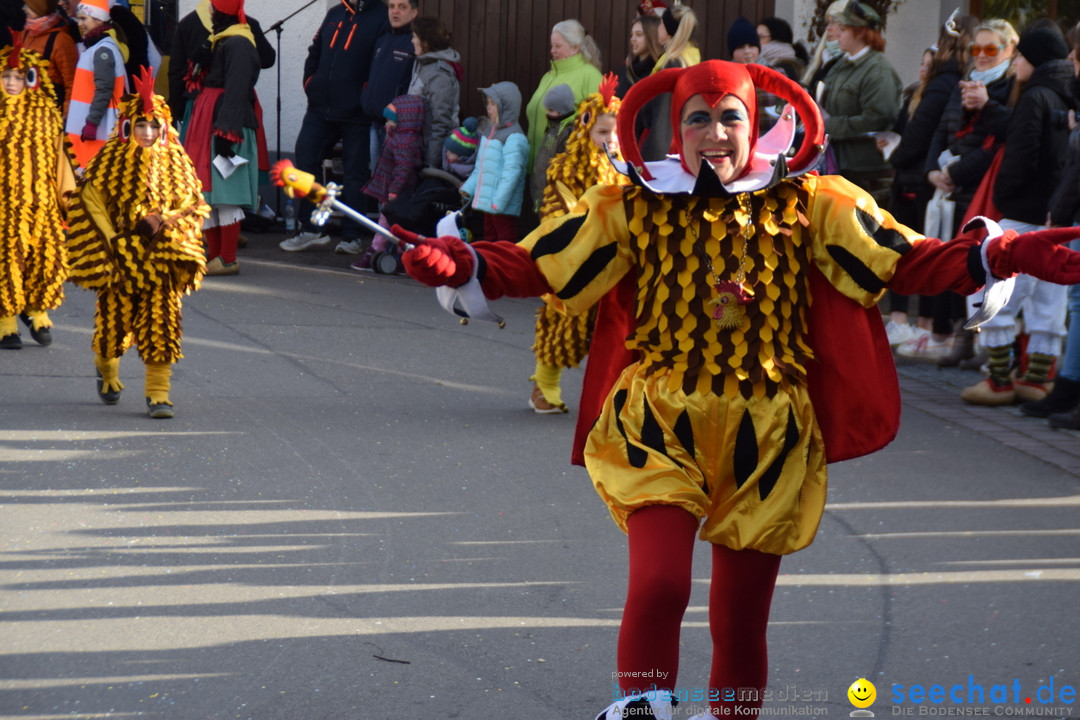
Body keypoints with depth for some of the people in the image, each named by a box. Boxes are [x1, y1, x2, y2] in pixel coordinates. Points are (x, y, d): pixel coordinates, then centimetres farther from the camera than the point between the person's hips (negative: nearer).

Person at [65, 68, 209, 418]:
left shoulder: (176, 161, 3)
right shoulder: (110, 160, -3)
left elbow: (194, 206, 5)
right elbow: (90, 199, -3)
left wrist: (164, 222, -12)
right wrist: (110, 239, -11)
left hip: (161, 257, 1)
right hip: (119, 256, -1)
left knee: (160, 320, -4)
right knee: (115, 315, 10)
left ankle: (158, 393, 0)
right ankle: (106, 369, 41)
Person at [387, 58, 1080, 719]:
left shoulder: (809, 204, 3)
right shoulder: (634, 206, 2)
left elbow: (907, 260, -2)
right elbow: (535, 265, -1)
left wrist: (1004, 255, -16)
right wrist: (460, 263, -19)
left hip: (765, 441, 1)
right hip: (661, 425, -1)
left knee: (741, 621, 7)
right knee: (659, 585, -22)